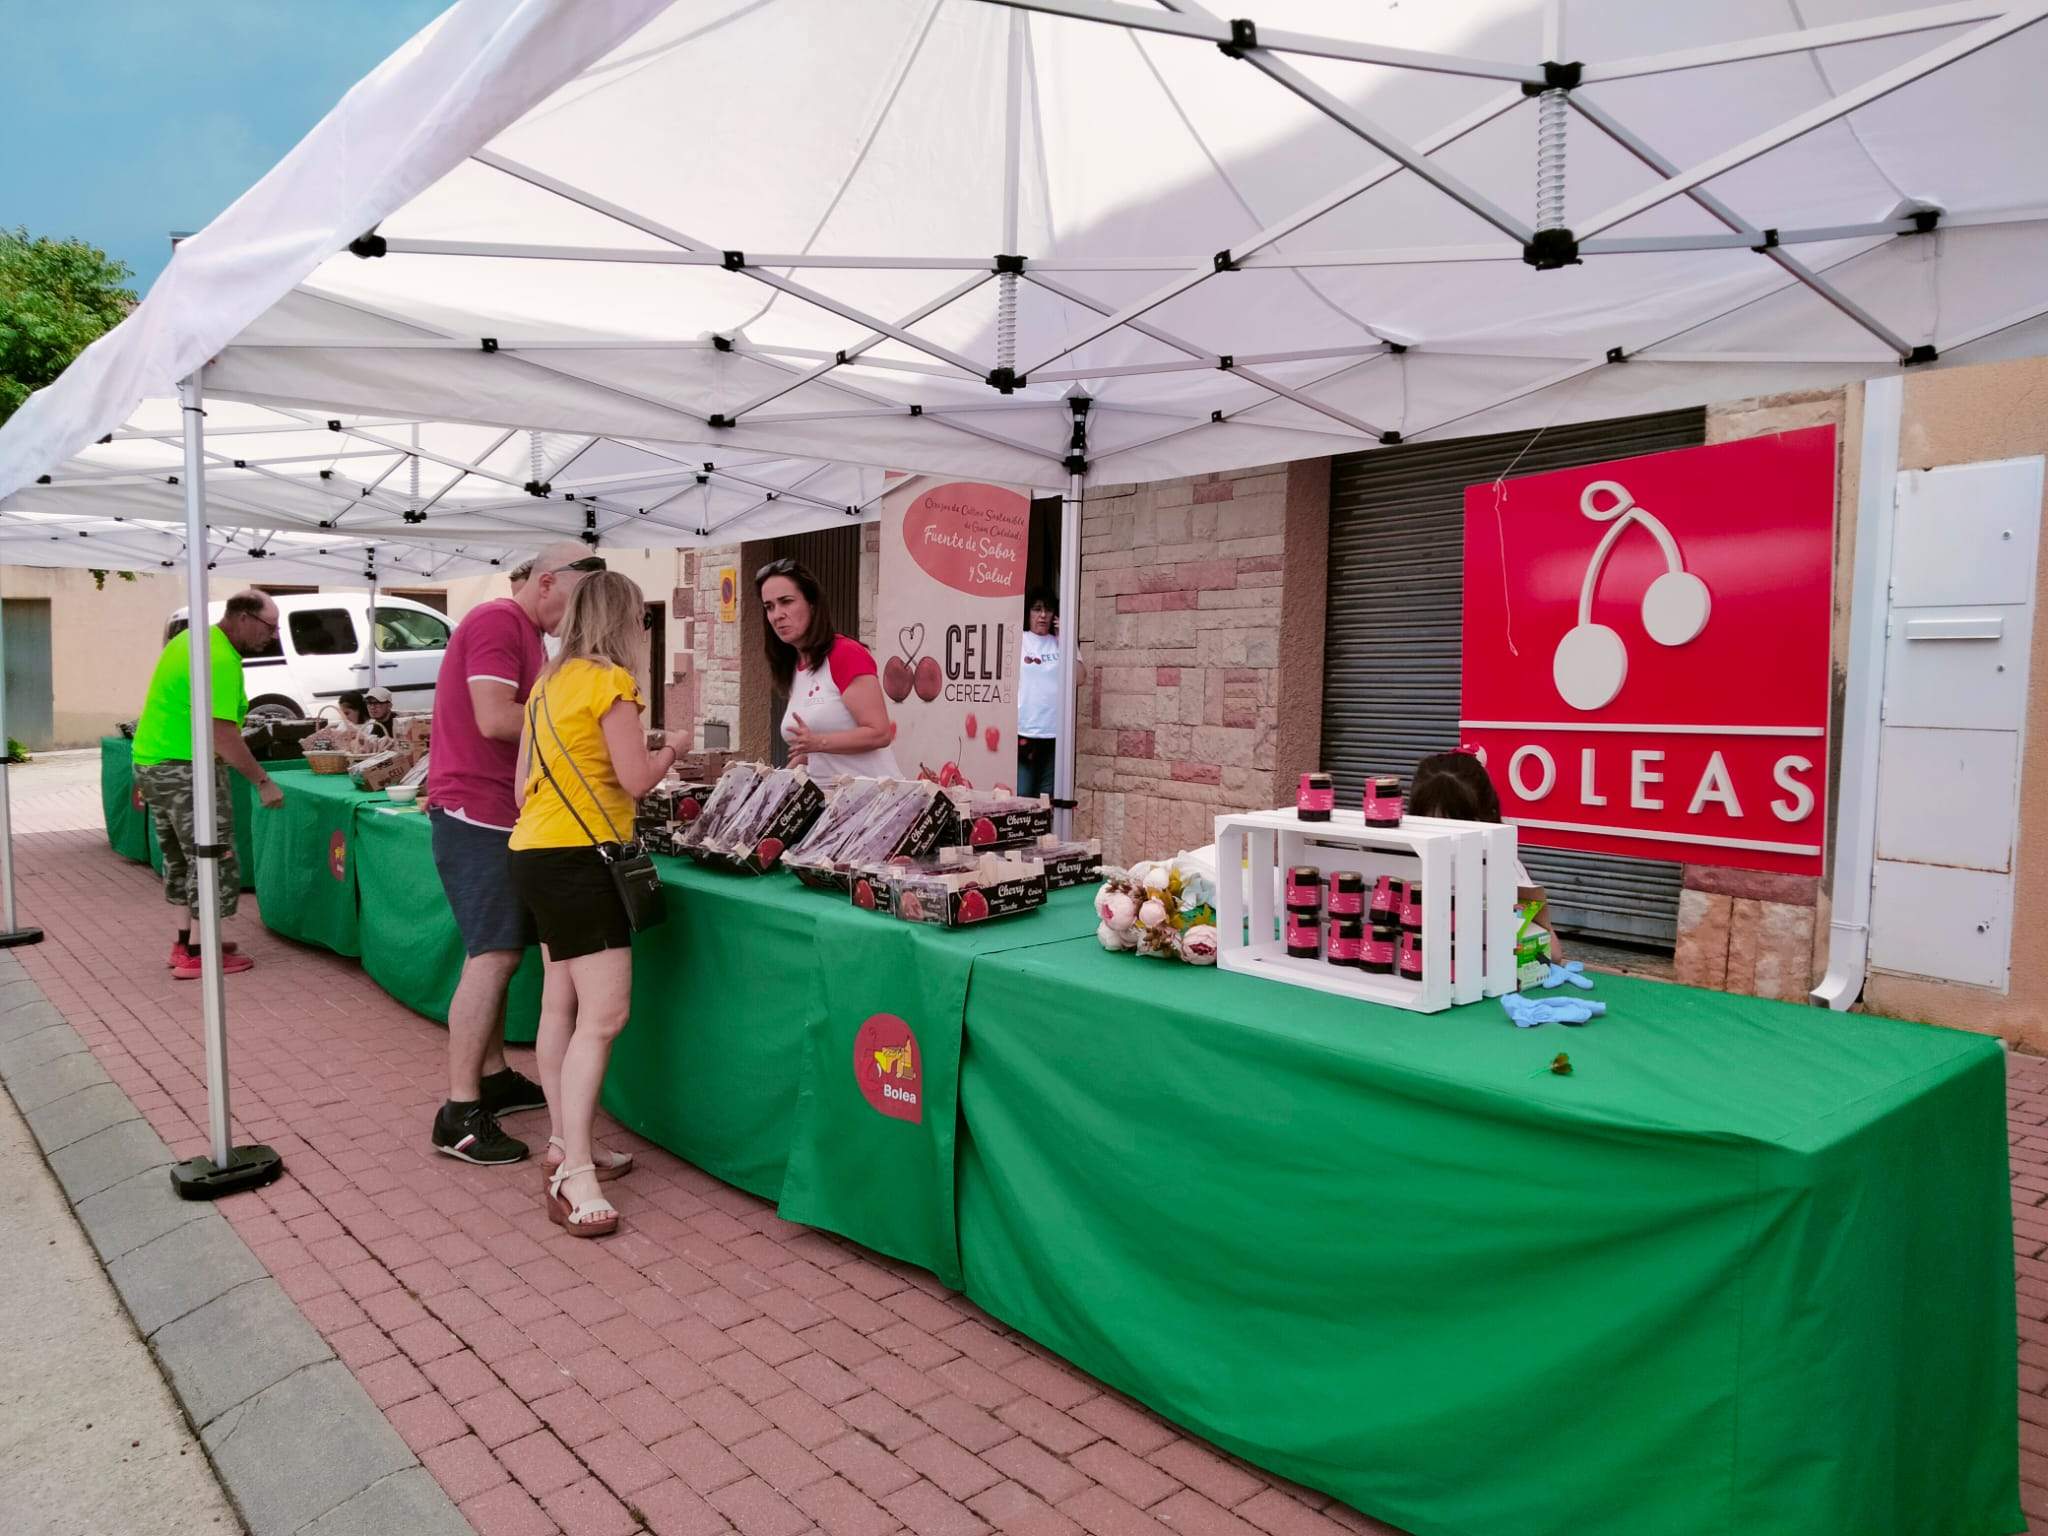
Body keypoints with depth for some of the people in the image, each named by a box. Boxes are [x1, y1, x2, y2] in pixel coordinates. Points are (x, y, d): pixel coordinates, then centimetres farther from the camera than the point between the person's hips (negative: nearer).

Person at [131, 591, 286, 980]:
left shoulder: (193, 638, 13)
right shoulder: (221, 660, -19)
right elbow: (221, 734, -25)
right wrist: (263, 781, -20)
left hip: (152, 763, 10)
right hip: (185, 770, -10)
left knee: (183, 858, 18)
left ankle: (184, 943, 27)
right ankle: (199, 956, 3)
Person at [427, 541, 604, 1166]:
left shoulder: (529, 633, 19)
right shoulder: (497, 622, -14)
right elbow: (495, 719, -23)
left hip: (502, 815, 10)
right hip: (475, 811, -10)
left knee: (500, 952, 15)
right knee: (493, 956, -11)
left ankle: (493, 1077, 25)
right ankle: (459, 1114, -5)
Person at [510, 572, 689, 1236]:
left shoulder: (549, 682, 15)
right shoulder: (609, 681, -11)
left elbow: (527, 780, 18)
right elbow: (637, 780, -12)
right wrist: (672, 747, 6)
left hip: (535, 850, 10)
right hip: (577, 857, -10)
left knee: (561, 1005, 14)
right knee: (604, 1014, -11)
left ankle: (565, 1144, 24)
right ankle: (574, 1176, -11)